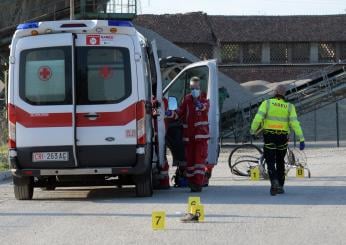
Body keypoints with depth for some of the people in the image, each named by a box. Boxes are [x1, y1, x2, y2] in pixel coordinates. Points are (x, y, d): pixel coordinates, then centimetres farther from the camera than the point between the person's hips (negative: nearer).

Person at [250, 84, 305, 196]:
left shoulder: (267, 103, -4)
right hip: (283, 137, 2)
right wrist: (301, 139, -10)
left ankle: (274, 182, -25)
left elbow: (258, 118, -14)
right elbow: (294, 123, -9)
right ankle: (280, 186, 22)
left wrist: (253, 131, 3)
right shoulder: (289, 107, 1)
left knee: (270, 162, 0)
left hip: (269, 136, -2)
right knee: (280, 162, 20)